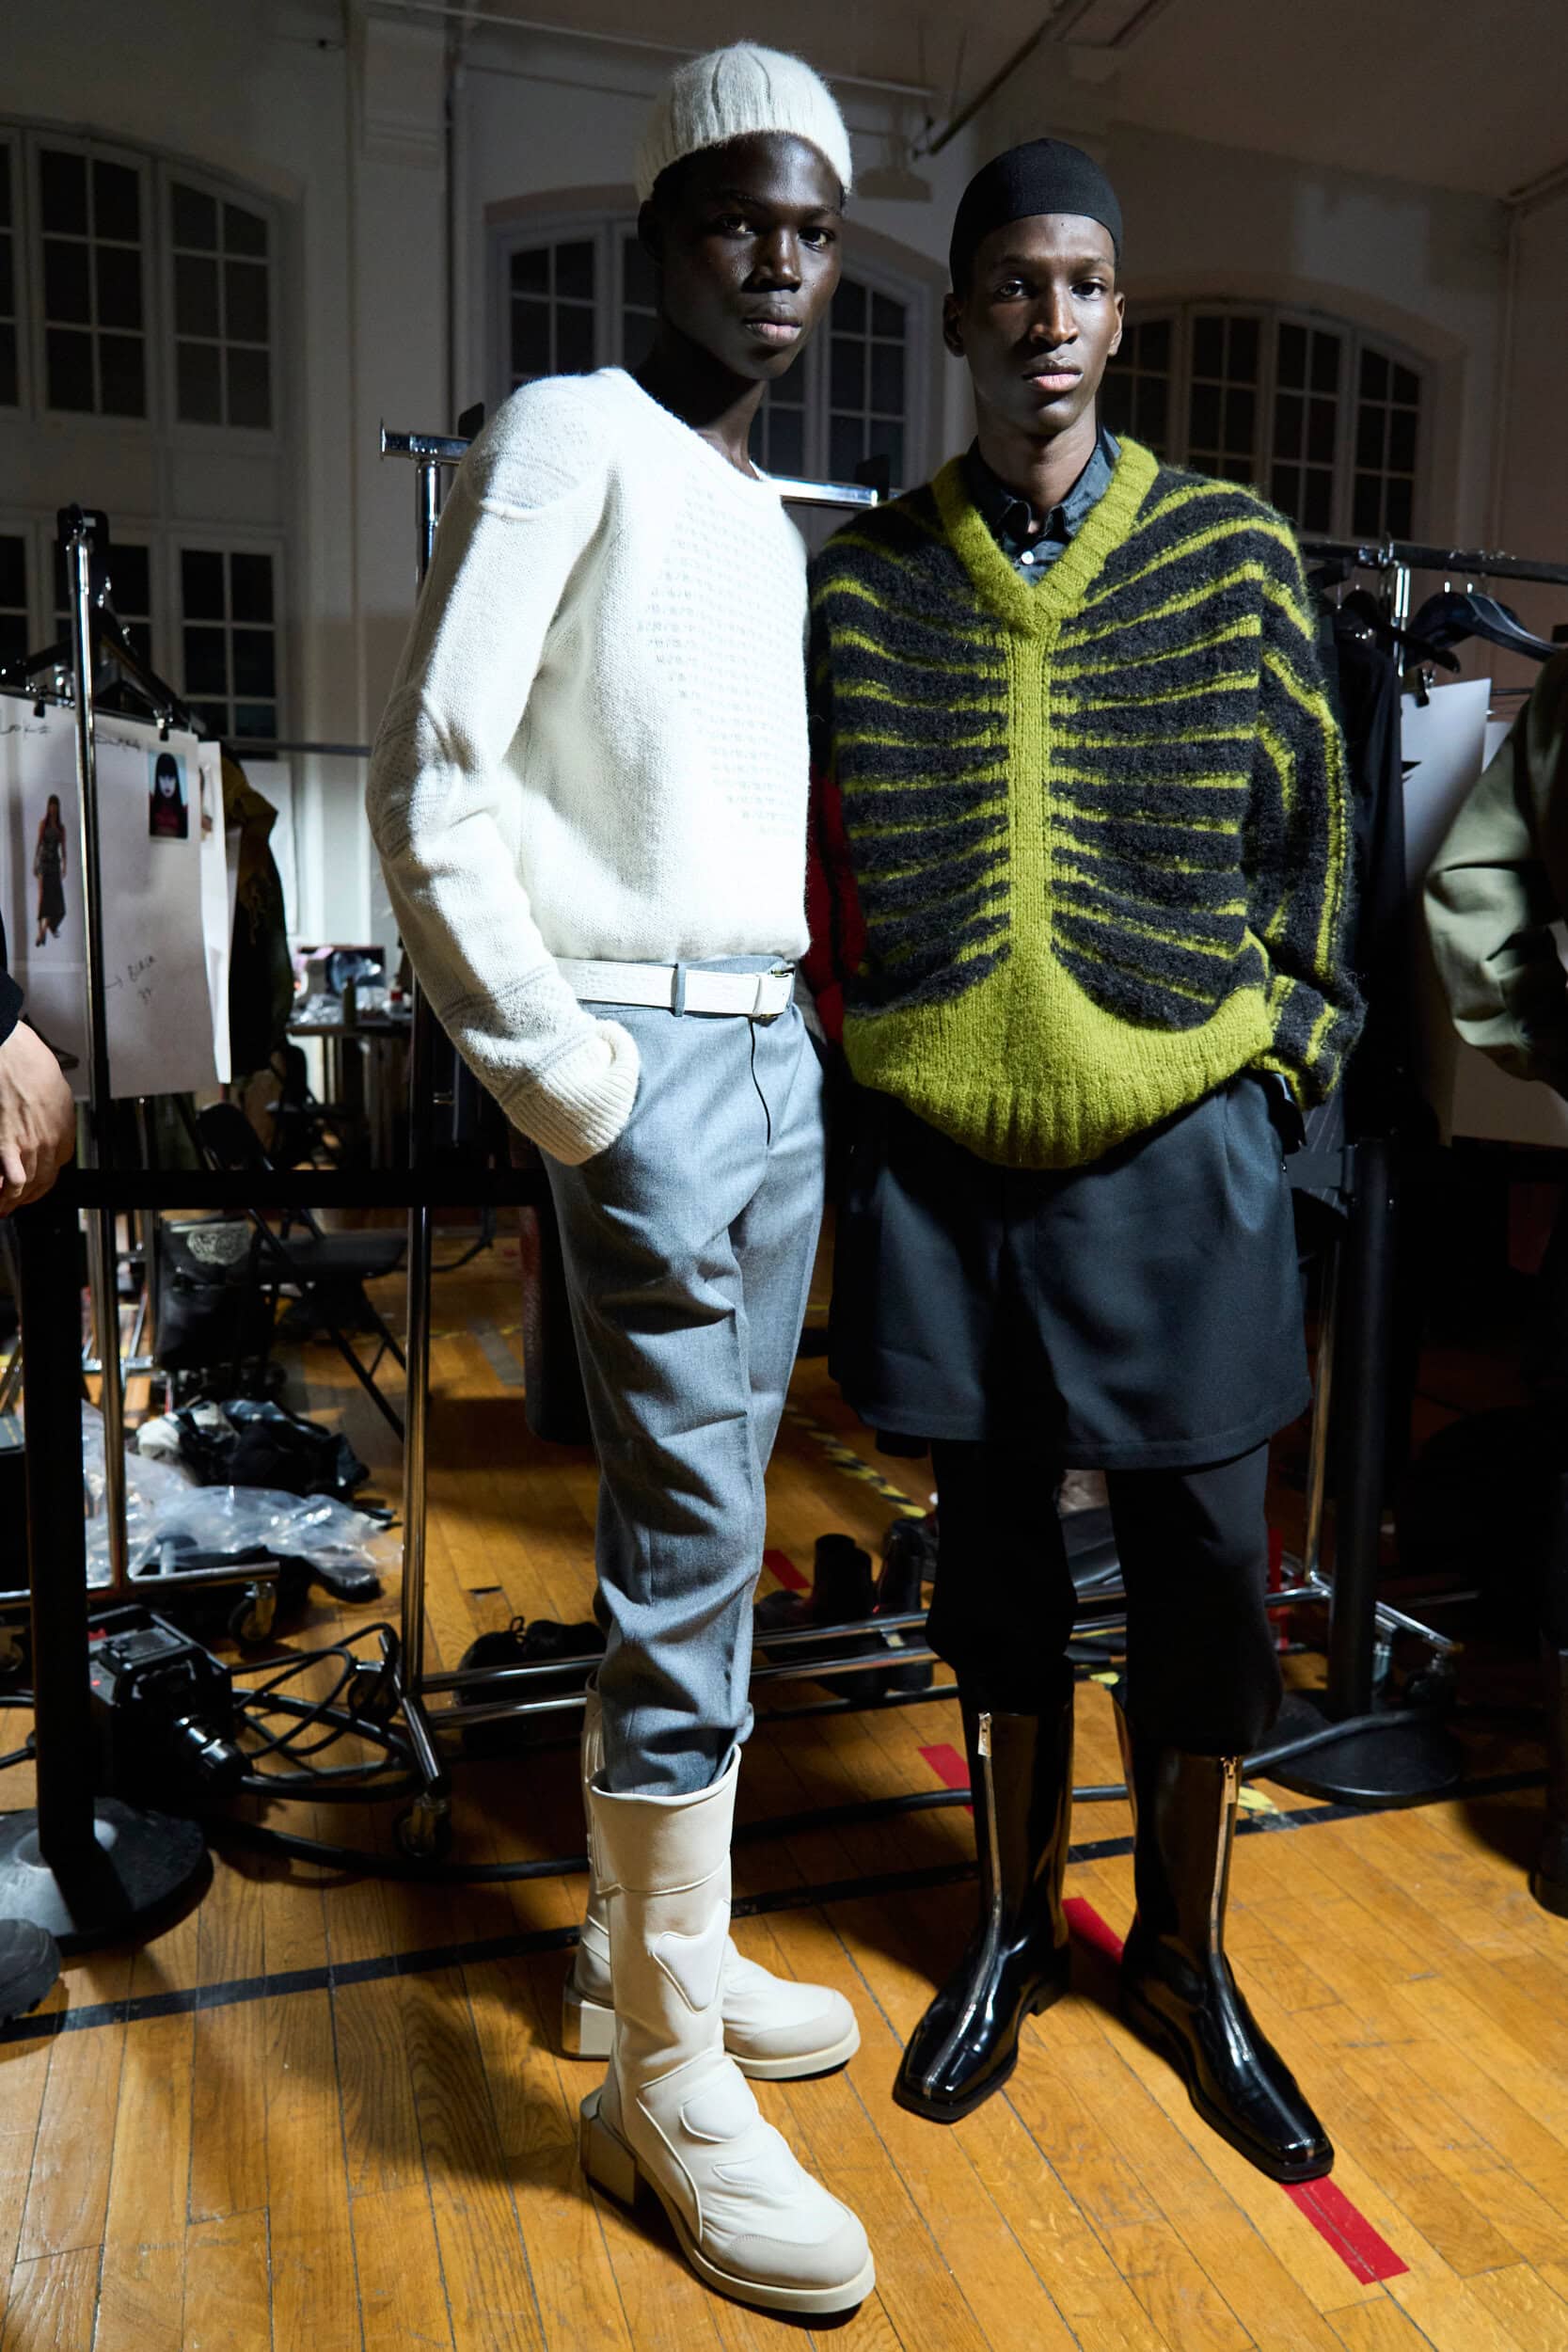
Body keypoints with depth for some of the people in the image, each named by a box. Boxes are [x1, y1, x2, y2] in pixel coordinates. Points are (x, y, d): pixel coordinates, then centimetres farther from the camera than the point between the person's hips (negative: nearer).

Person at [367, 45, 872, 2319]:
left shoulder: (776, 520, 22)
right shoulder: (566, 438, -2)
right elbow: (429, 778, -11)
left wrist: (797, 1024, 12)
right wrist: (556, 1074, -14)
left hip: (778, 1048, 8)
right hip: (647, 1052, -8)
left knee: (708, 1528, 12)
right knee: (691, 1549, -7)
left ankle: (647, 1941, 28)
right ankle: (667, 2076, 9)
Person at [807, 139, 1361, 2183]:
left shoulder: (1233, 560, 6)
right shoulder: (863, 584, 6)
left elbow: (1307, 842, 8)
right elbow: (817, 864, 9)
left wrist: (1285, 1062, 2)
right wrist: (861, 1055, 3)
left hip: (1174, 1145, 0)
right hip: (944, 1148, 1)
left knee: (1203, 1565, 5)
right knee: (996, 1546, 12)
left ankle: (1185, 1954, 30)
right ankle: (1014, 1922, 33)